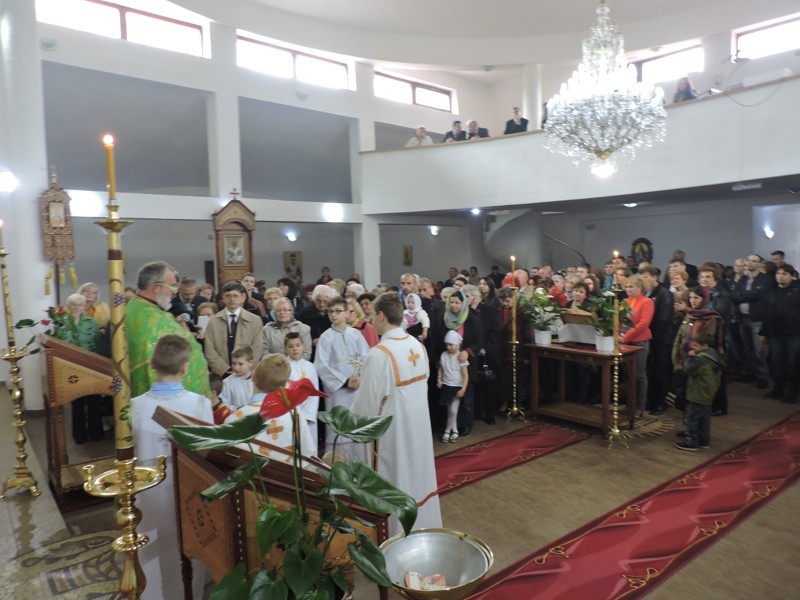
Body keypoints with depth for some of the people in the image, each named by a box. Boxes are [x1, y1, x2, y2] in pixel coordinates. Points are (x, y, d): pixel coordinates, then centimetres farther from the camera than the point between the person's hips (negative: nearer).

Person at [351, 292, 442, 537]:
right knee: (416, 476, 21)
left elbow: (368, 401, -20)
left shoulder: (379, 353, -24)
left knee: (394, 485, 9)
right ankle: (423, 526, 38)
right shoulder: (418, 346, -1)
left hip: (391, 431, -7)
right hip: (417, 425, 7)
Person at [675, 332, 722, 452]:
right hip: (707, 395, 10)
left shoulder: (701, 359, -24)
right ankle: (704, 441, 25)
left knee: (692, 418, -2)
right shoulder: (713, 357, 8)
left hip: (698, 395, -10)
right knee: (704, 418, 17)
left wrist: (690, 357, -11)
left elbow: (688, 369, -23)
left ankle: (690, 442, 3)